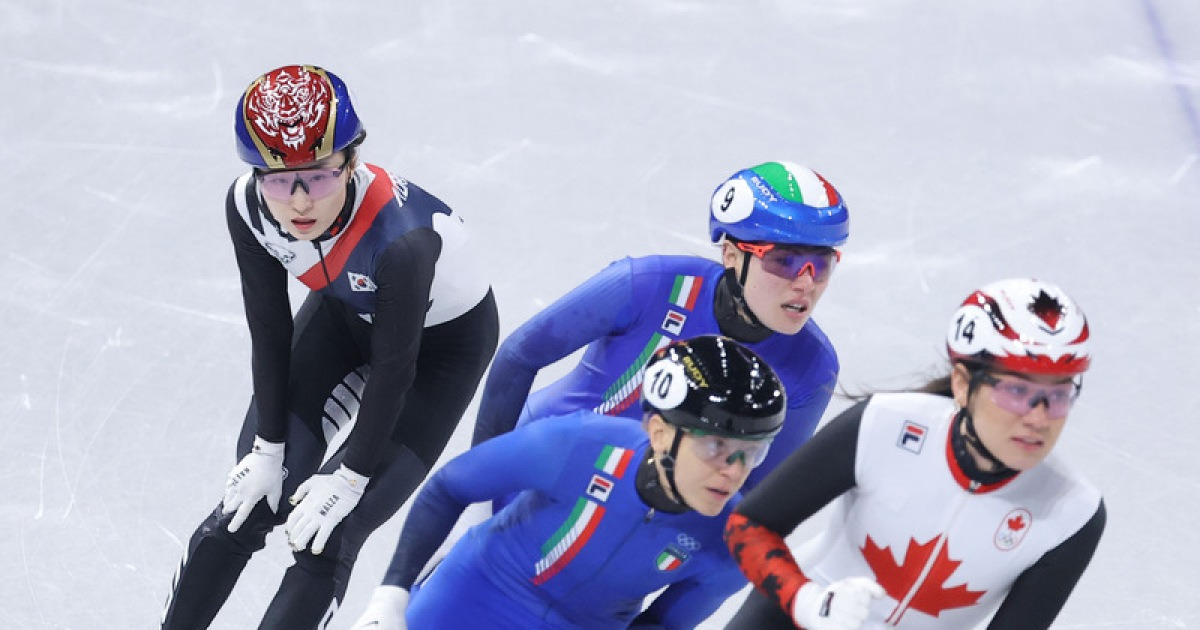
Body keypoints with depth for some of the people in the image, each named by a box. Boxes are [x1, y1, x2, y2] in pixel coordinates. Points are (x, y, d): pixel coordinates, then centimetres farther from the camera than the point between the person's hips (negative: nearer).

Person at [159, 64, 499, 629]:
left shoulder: (401, 238, -42)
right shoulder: (249, 207, -27)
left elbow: (392, 369, -27)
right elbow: (270, 331, -12)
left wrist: (348, 478, -17)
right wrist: (269, 449, -7)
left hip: (446, 338, -4)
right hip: (346, 312, 5)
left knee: (328, 534, -10)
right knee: (248, 506, -1)